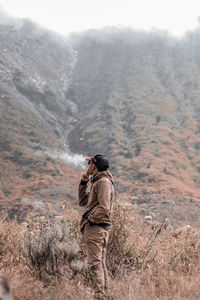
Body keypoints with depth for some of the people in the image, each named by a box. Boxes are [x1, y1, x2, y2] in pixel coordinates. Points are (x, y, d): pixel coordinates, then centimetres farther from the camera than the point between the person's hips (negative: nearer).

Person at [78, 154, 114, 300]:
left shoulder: (103, 181, -11)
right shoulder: (98, 181, 21)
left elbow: (104, 208, -21)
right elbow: (83, 201, 26)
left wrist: (90, 220, -13)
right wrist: (84, 182, 19)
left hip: (95, 228, -11)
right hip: (101, 229, 11)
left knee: (95, 263, -13)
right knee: (101, 264, 12)